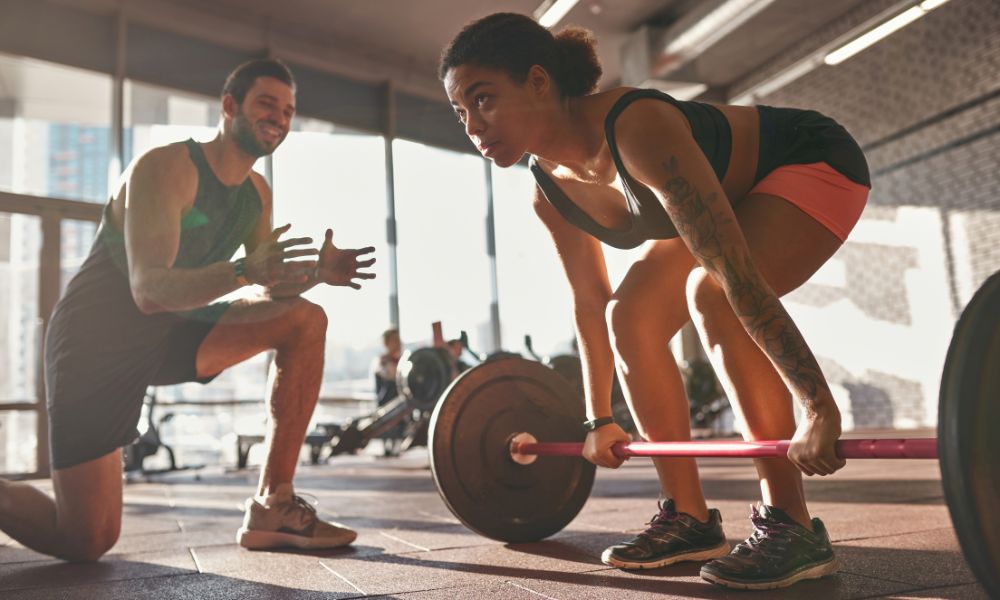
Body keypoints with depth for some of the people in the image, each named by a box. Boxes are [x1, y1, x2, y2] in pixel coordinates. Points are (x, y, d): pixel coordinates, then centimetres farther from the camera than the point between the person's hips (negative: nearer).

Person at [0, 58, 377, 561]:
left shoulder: (257, 193, 3)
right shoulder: (164, 168, -20)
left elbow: (275, 288, 4)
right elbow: (148, 290, -30)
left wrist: (316, 270, -17)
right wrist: (244, 270, -46)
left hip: (168, 334, 7)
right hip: (97, 342, -7)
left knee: (304, 321, -12)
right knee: (87, 542, -11)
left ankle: (271, 509, -11)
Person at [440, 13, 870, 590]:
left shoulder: (636, 129, -38)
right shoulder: (549, 191, -13)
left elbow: (736, 269, -42)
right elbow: (589, 301, -2)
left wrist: (820, 407, -43)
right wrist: (600, 418, 4)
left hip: (816, 164, -7)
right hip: (732, 193, 7)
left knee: (711, 291, -32)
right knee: (630, 317, -7)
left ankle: (790, 527, -22)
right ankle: (690, 518, 2)